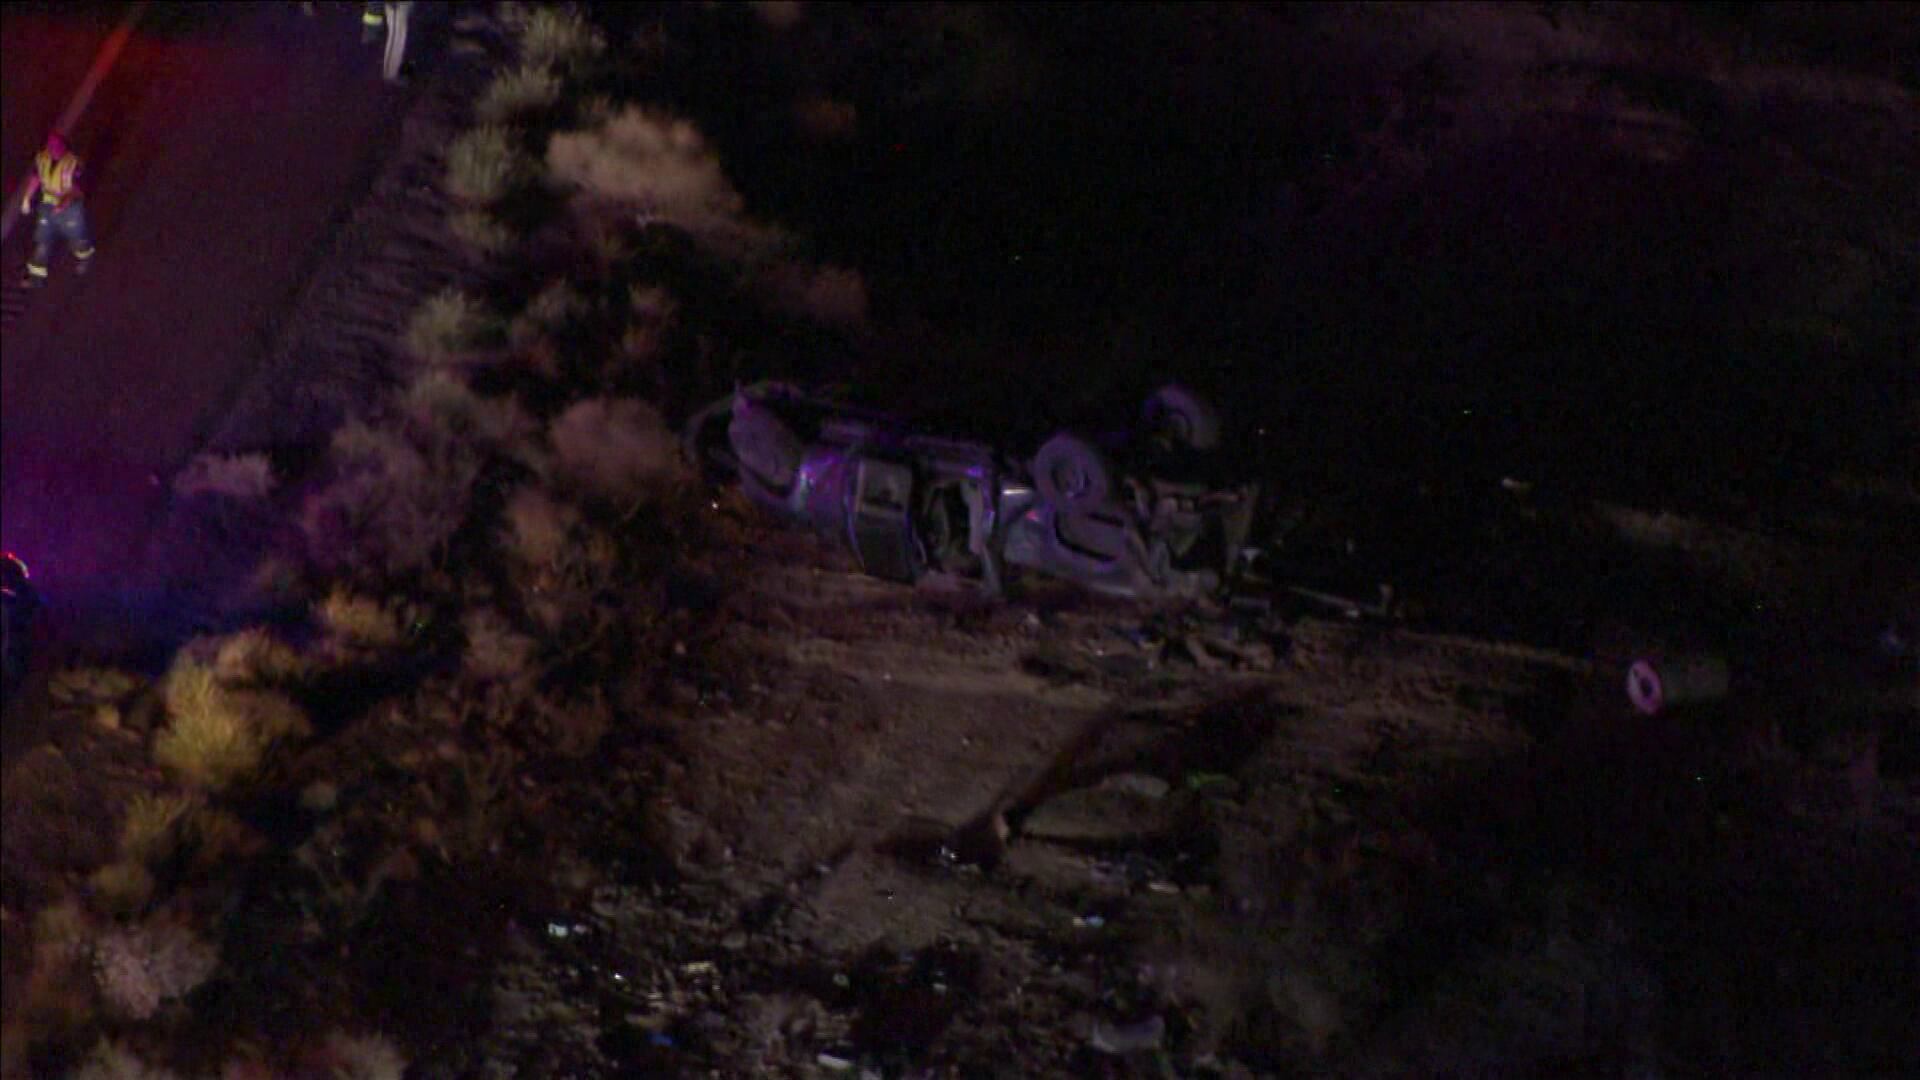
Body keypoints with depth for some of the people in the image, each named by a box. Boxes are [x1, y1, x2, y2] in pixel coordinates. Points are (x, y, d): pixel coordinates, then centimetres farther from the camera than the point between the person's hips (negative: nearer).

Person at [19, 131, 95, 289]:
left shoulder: (73, 163, -24)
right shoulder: (41, 159, -10)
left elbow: (75, 189, -24)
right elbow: (35, 179, 5)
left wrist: (64, 204, -40)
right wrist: (27, 199, 8)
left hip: (70, 206, -4)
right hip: (47, 205, 4)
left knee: (76, 235, 18)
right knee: (42, 239, 7)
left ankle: (83, 257, 51)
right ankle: (37, 275, 16)